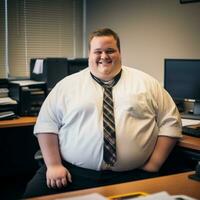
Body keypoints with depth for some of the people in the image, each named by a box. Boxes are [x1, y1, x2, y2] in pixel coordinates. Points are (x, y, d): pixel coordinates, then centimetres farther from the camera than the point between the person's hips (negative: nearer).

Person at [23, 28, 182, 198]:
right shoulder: (68, 85, 10)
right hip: (72, 173, 1)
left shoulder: (146, 83, 10)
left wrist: (154, 165, -2)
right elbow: (46, 123, 7)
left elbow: (170, 122, 8)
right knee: (35, 193, -20)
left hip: (132, 176, 0)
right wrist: (54, 164, -4)